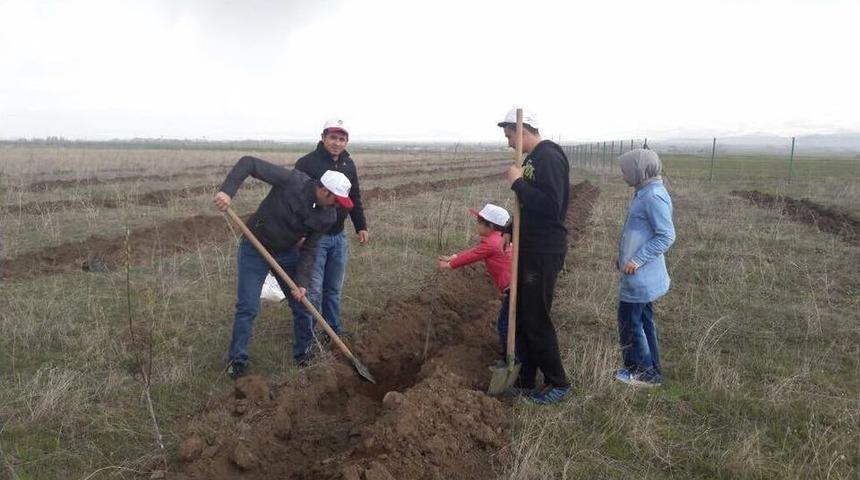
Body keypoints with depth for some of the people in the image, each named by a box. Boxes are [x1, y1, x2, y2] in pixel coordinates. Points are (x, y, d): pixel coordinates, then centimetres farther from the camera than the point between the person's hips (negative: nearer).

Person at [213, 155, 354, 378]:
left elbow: (310, 249, -8)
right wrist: (227, 191, -38)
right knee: (248, 308, -4)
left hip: (287, 253, 5)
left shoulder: (327, 216, -13)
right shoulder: (291, 181, -28)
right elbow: (249, 162, -26)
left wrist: (302, 282, -18)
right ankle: (237, 360, 14)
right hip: (255, 249, -4)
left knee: (302, 304, 8)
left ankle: (304, 355, 26)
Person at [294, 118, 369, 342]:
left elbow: (355, 198, 19)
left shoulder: (348, 165, 9)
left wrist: (361, 226, 15)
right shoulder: (307, 163, -11)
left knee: (334, 288, 14)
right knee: (313, 289, -3)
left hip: (339, 236, 6)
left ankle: (334, 329, 26)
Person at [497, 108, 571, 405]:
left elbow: (551, 206, -28)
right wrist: (512, 231, 16)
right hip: (529, 248, 10)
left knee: (536, 319, -2)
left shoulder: (549, 158, -17)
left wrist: (518, 182, -22)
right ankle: (525, 380, 25)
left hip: (544, 252, -10)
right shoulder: (531, 158, 14)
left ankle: (558, 383, 14)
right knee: (521, 316, 14)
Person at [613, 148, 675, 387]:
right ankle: (650, 370, 27)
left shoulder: (654, 196, -21)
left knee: (629, 321, -1)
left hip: (640, 275, -10)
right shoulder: (644, 192, 10)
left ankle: (645, 373, 10)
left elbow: (667, 236, -22)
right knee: (642, 320, 16)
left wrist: (638, 260, -23)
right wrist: (625, 257, 19)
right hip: (640, 274, 10)